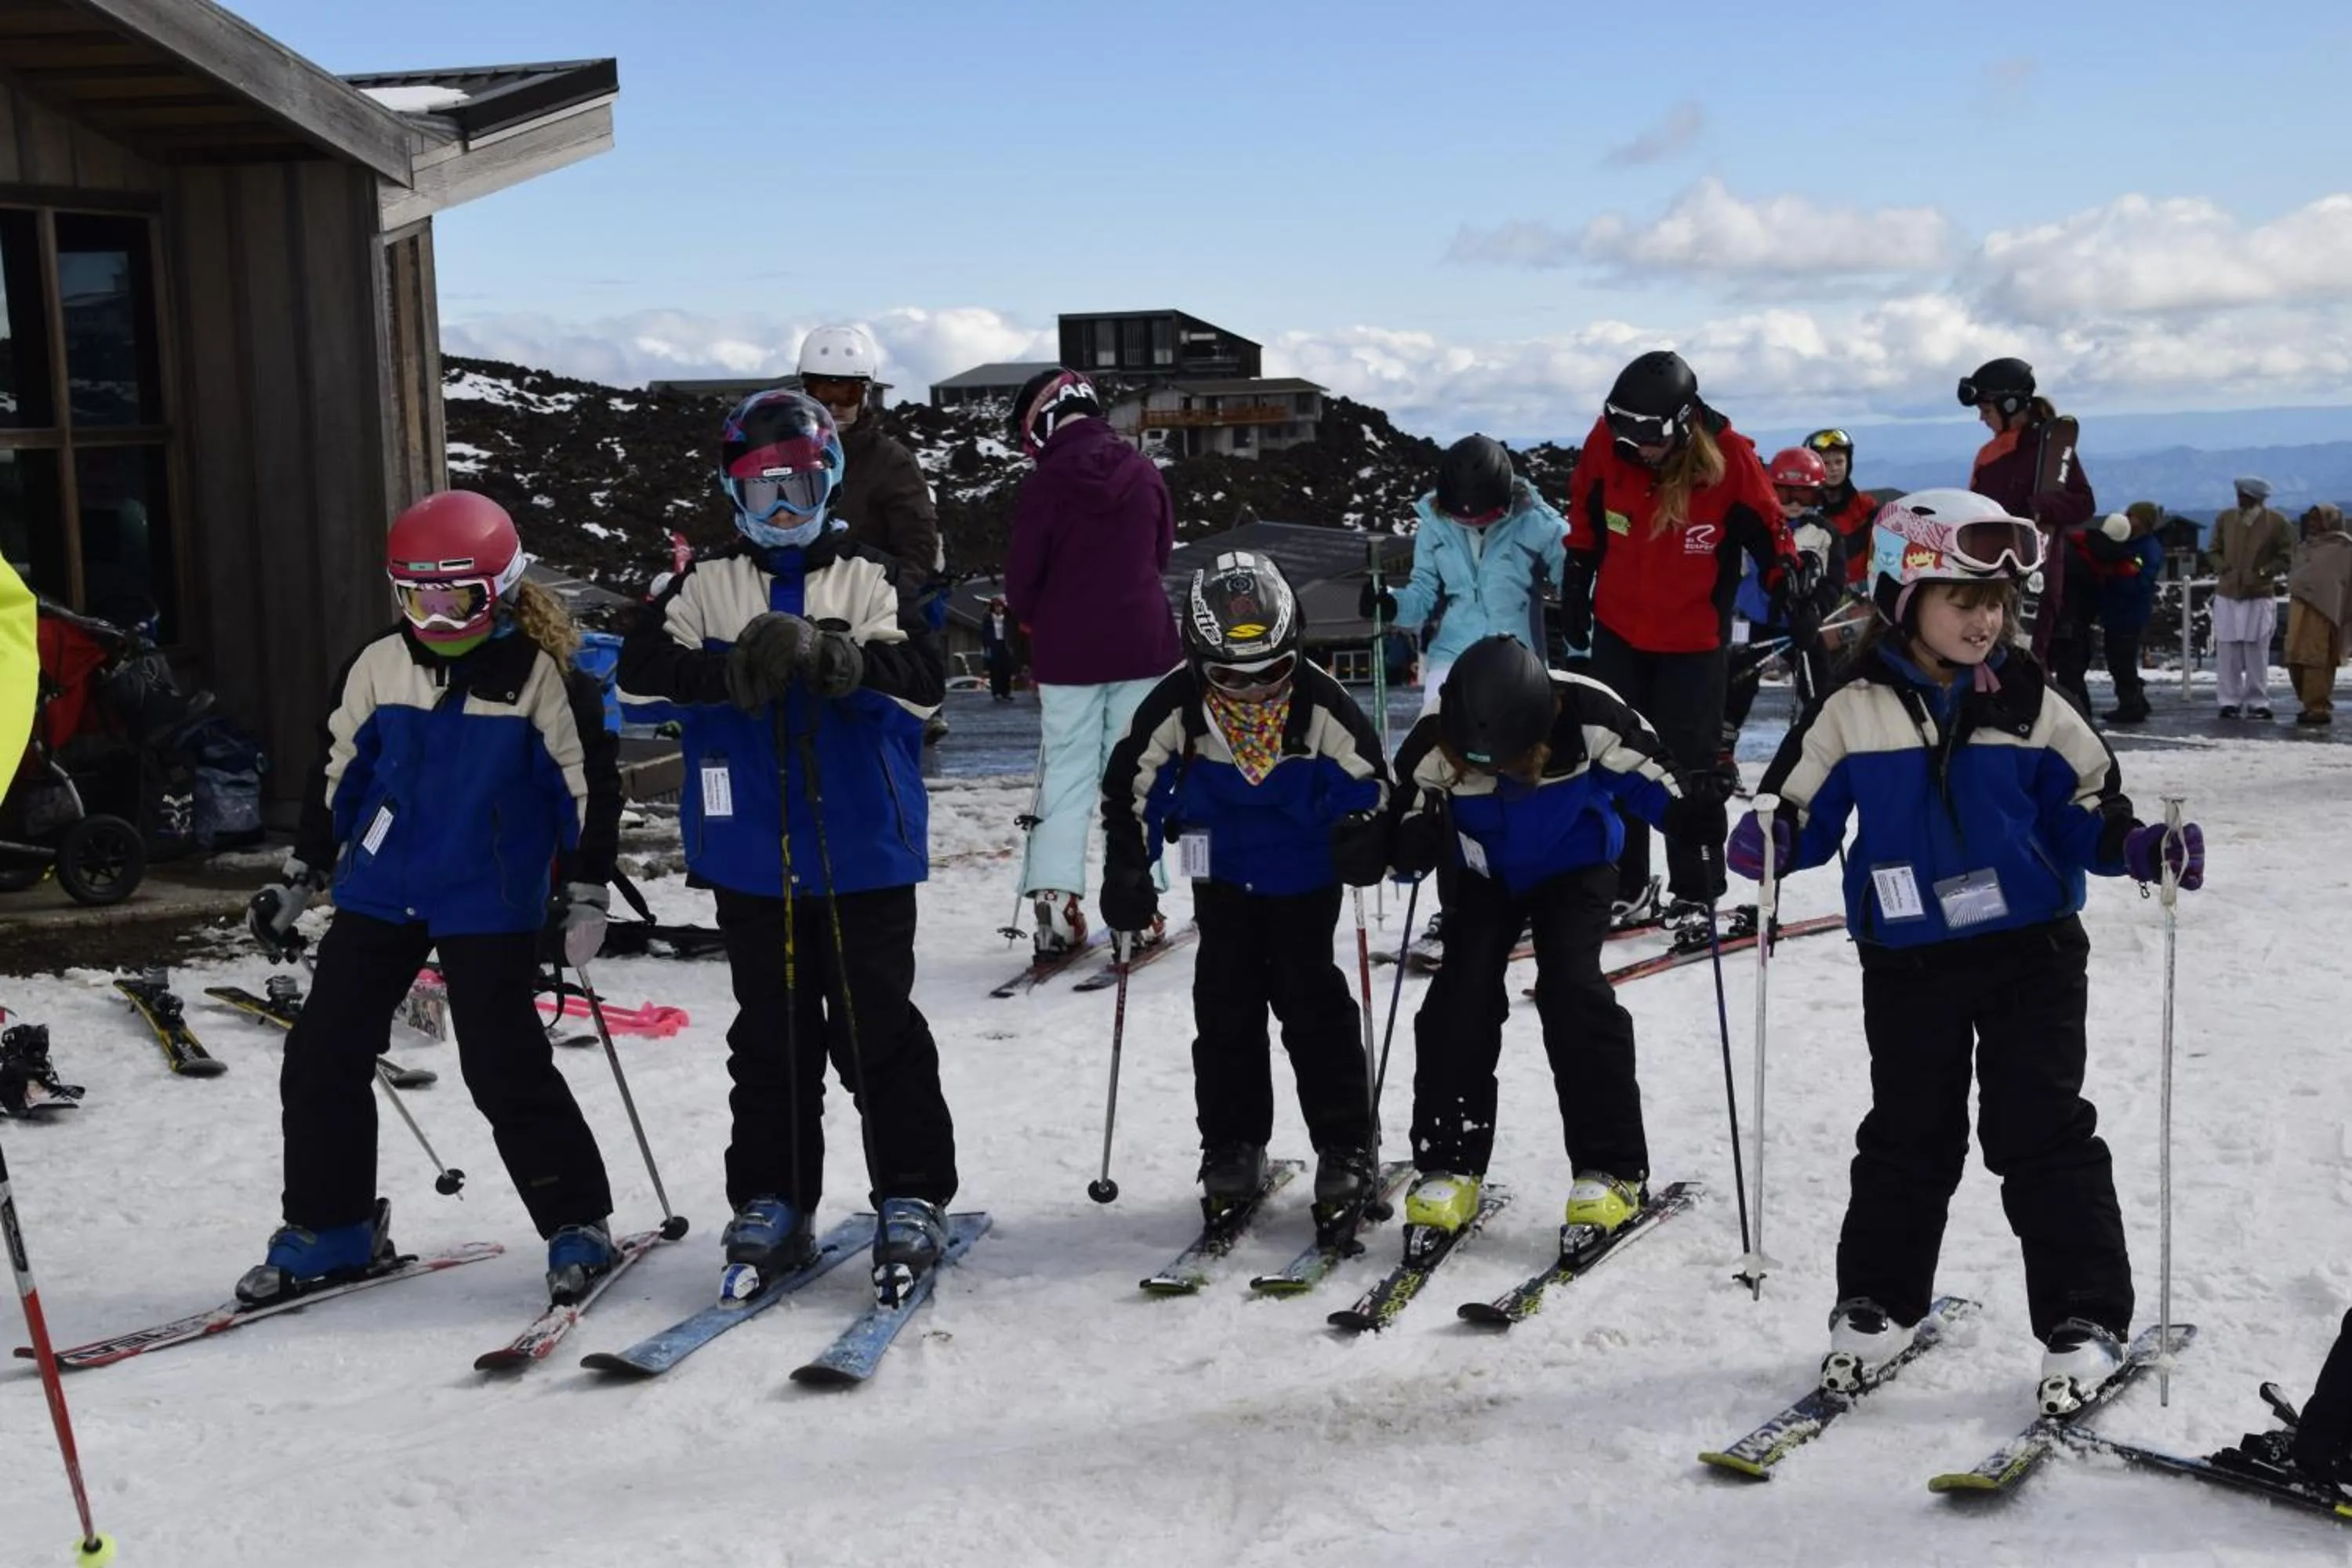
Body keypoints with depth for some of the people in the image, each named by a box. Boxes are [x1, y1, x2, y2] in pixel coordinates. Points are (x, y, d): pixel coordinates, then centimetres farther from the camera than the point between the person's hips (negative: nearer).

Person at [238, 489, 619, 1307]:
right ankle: (328, 1229, 20)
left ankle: (578, 1225, 9)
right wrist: (299, 876, 13)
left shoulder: (544, 674, -8)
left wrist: (586, 893, -5)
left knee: (506, 1070, -6)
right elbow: (336, 774, 13)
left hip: (491, 906, -5)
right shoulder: (377, 667, 2)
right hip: (379, 893, 5)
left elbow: (591, 784, -2)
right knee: (321, 1058, 4)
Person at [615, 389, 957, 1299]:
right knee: (769, 1039, 9)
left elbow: (924, 679, -10)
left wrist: (832, 656, -26)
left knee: (879, 1032, 3)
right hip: (750, 860, 2)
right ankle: (770, 1207, 18)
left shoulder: (869, 581, 4)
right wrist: (732, 670, -21)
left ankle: (911, 1199, 13)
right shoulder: (705, 588, 8)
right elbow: (640, 676, -6)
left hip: (863, 856, -1)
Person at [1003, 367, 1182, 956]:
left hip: (1067, 651, -2)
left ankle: (1054, 898, -3)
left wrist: (1034, 619, 14)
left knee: (1066, 774, 5)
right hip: (1142, 644, 2)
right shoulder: (1145, 474, -1)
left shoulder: (1043, 486, -12)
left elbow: (1021, 579, -7)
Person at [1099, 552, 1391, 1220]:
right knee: (1225, 1007, 3)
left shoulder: (1320, 702, -22)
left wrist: (1365, 839, -29)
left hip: (1305, 873, -2)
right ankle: (1232, 1147, 14)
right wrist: (1126, 872, -10)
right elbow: (1130, 783, -7)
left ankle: (1345, 1147, 5)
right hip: (1222, 873, 2)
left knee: (1312, 1002, -3)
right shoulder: (1176, 706, -19)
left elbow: (1370, 778, -10)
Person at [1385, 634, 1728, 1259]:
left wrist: (1690, 813, -35)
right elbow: (1403, 817, -18)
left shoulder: (1588, 715, -33)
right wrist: (1410, 843, -40)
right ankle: (1449, 1166, -2)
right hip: (1482, 876, 2)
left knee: (1572, 990, -18)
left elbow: (1643, 772, -17)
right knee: (1462, 994, -12)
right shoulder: (1437, 739, -30)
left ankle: (1613, 1170, -10)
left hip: (1575, 867, -2)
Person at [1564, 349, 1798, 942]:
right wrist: (1576, 582, 10)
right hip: (1617, 630, 3)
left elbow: (1767, 530, -6)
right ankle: (1626, 883, 25)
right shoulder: (1606, 442, -14)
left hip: (1694, 638, -3)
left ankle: (1696, 892, 16)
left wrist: (1789, 594, -9)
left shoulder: (1728, 455, -20)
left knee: (1690, 765, 3)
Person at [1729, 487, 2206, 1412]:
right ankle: (1878, 1302, 27)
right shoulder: (1855, 712, -4)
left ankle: (2085, 1319, 12)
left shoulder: (2031, 708, -1)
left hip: (2031, 953, 0)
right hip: (1908, 963, 0)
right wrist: (1766, 840, -20)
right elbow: (1807, 811, 1)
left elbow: (2085, 811, 5)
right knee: (1907, 1137, 12)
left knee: (2044, 1136, 2)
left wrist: (2147, 849, -13)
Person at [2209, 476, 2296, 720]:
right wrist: (2223, 570, -4)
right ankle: (2230, 700, 10)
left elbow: (2285, 558, 0)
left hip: (2259, 597, -2)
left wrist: (2261, 574, -13)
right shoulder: (2225, 519, 2)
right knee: (2227, 651, 2)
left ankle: (2257, 702, 9)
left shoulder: (2276, 523, -6)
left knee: (2257, 653, 1)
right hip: (2226, 595, 2)